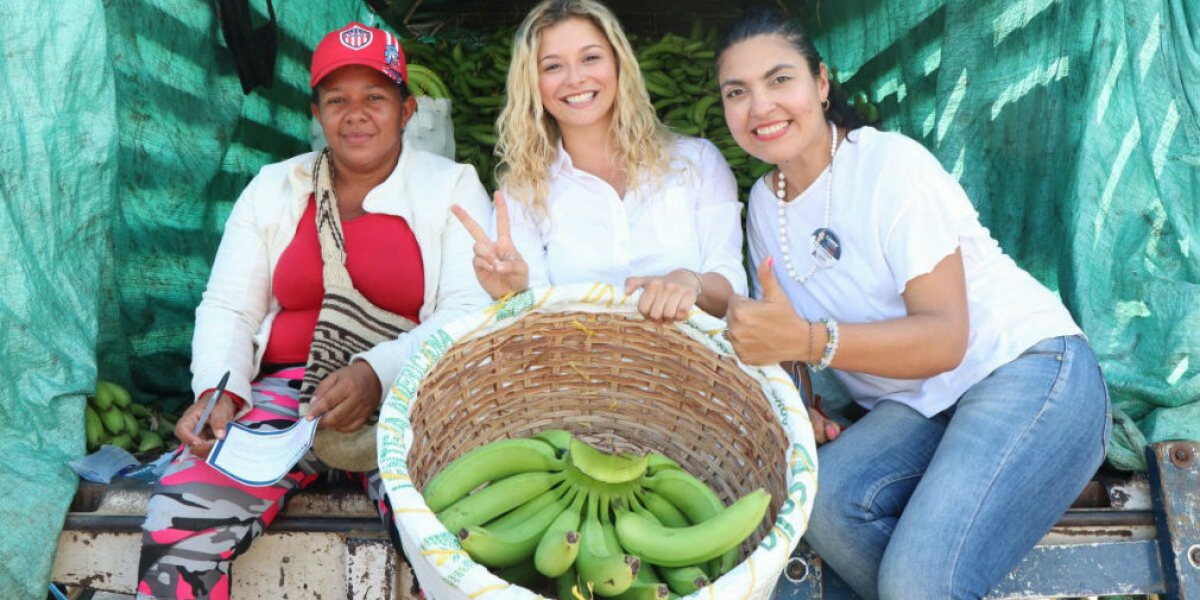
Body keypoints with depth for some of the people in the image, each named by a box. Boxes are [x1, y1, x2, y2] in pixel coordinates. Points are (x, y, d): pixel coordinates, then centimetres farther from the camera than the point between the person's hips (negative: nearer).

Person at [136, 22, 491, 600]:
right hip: (284, 392, 3)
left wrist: (378, 371, -23)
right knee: (178, 515, -23)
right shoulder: (273, 188, 14)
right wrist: (219, 391, -9)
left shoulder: (452, 187, 4)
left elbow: (469, 313, -7)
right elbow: (228, 308, 12)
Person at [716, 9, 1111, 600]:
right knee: (823, 497, -26)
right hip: (913, 407, 6)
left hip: (1027, 370, -6)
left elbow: (945, 339, -21)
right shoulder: (763, 202, 7)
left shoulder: (891, 163, -13)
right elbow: (775, 332, 12)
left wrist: (805, 340, -34)